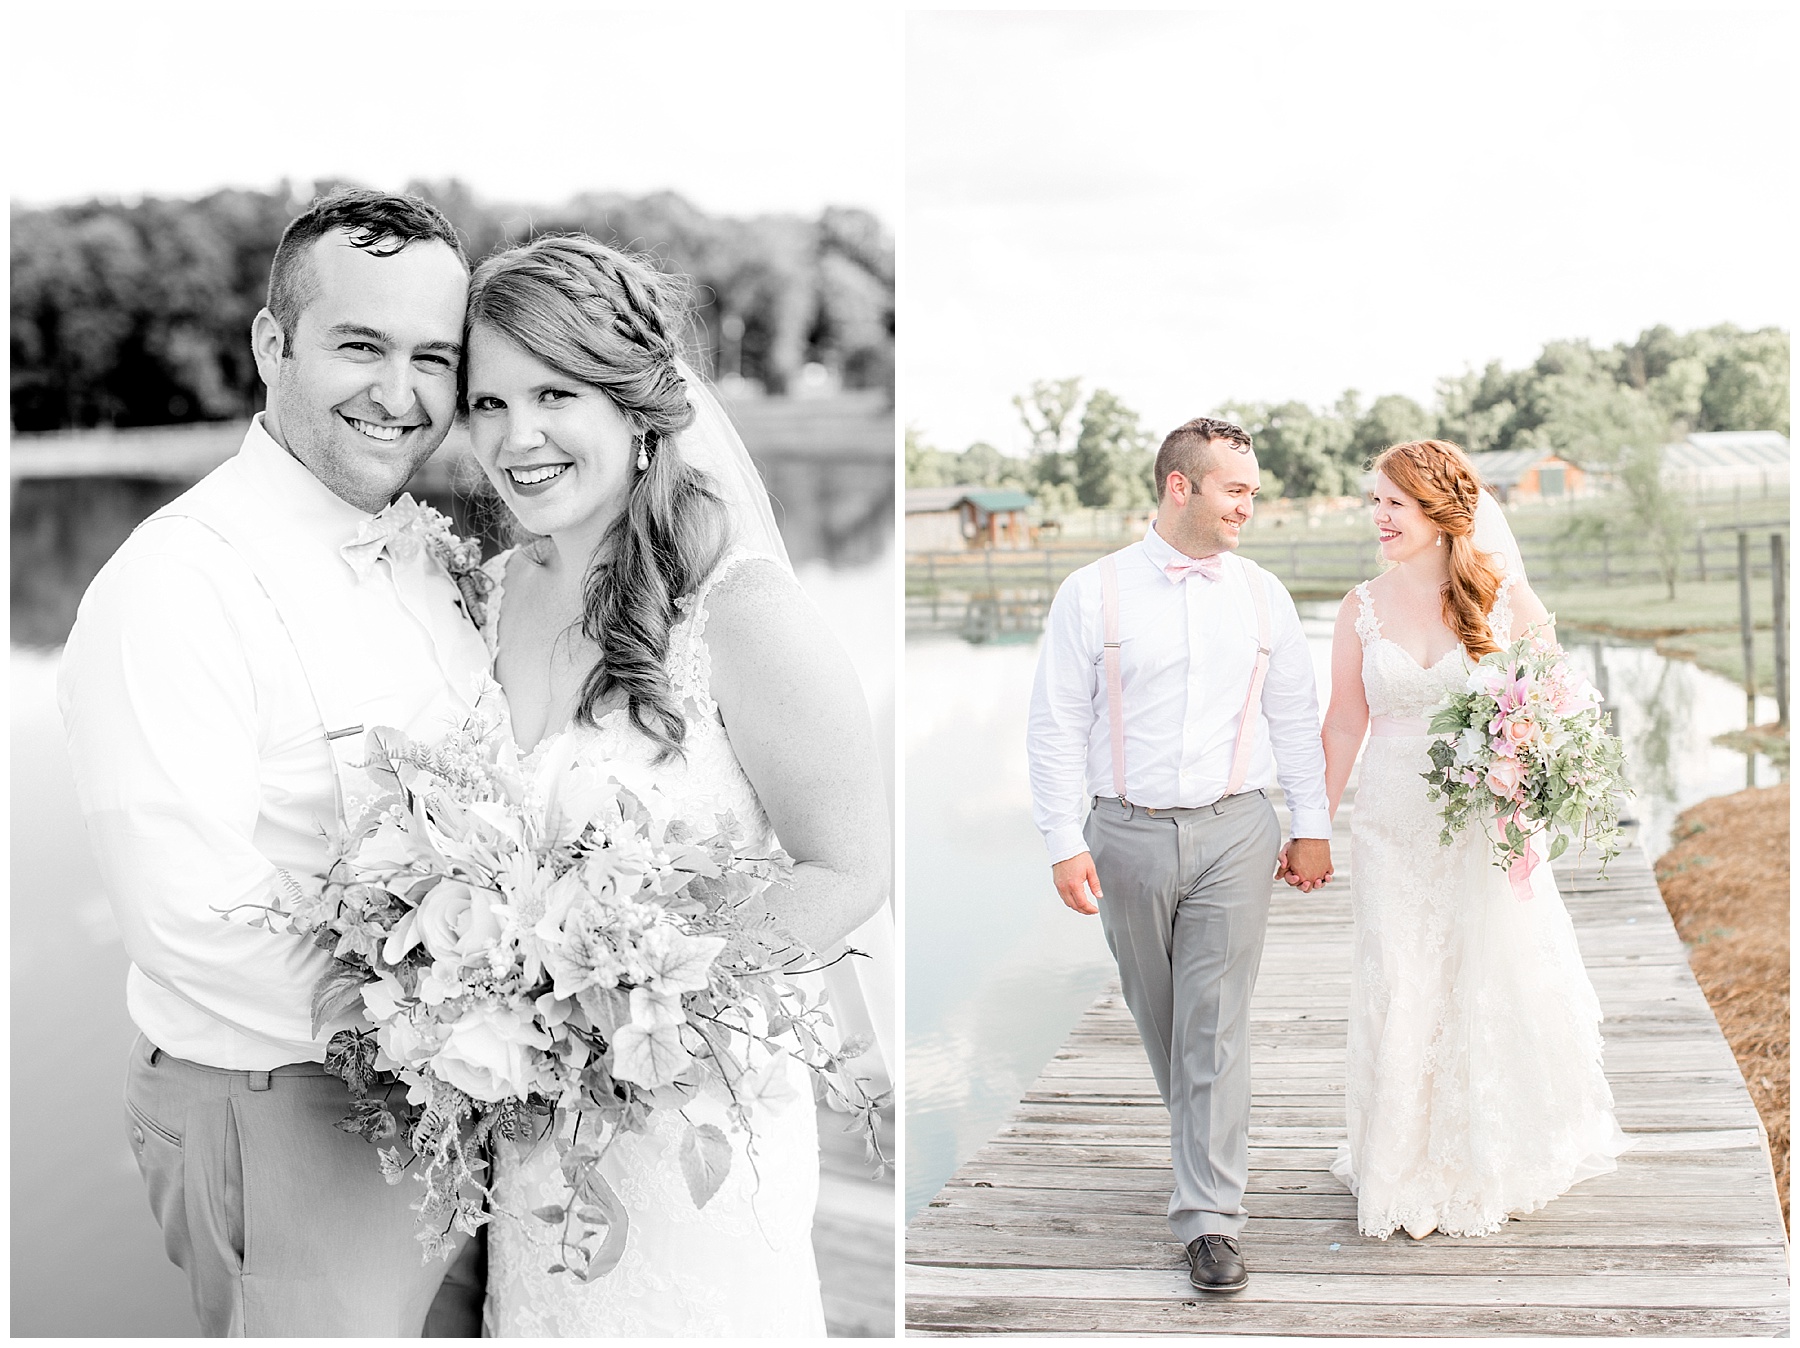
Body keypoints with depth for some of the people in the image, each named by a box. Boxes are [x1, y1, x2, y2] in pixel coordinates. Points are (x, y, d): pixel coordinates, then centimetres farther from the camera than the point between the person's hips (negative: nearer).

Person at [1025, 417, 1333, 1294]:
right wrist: (1065, 843, -8)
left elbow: (1295, 717, 11)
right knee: (1157, 1017, 14)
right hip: (1127, 835, 0)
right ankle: (1204, 1145, 39)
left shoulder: (1262, 595, 5)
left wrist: (1312, 827, 9)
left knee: (1216, 1026, -4)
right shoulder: (1093, 594, -3)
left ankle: (1210, 1219, -1)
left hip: (1233, 834, 0)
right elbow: (1058, 726, -3)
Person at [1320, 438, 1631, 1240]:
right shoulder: (1363, 608, 1)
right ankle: (1411, 1171, 19)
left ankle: (1499, 1162, 28)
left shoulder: (1504, 598, -4)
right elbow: (1344, 724, 6)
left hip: (1486, 826, -1)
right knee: (1400, 993, 3)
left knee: (1498, 984, 5)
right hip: (1393, 827, 1)